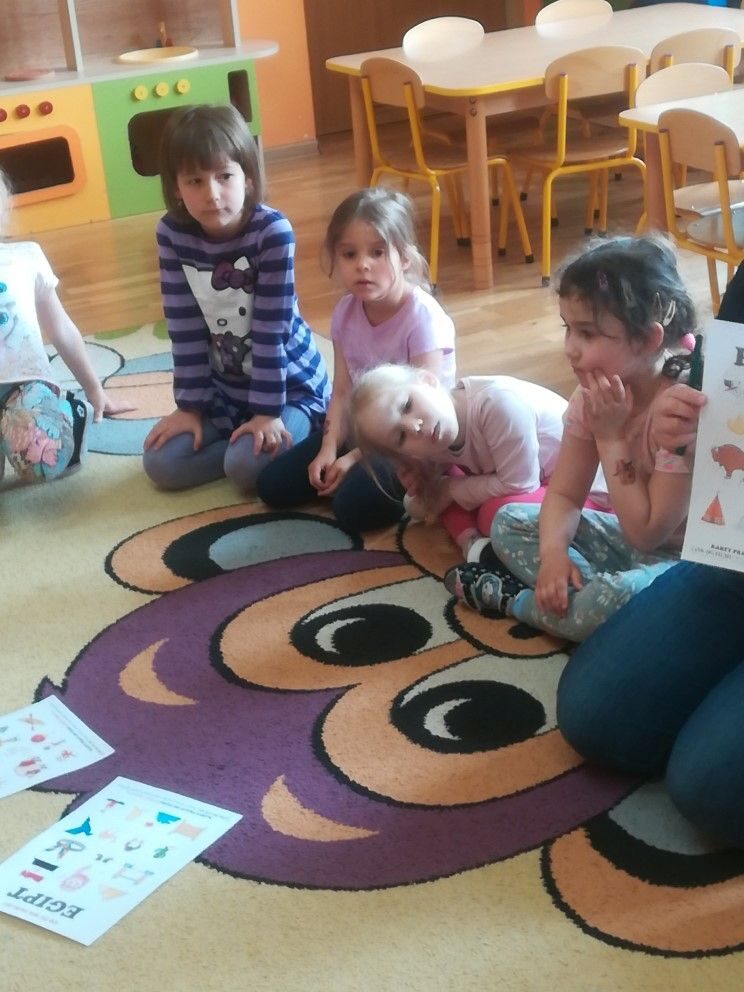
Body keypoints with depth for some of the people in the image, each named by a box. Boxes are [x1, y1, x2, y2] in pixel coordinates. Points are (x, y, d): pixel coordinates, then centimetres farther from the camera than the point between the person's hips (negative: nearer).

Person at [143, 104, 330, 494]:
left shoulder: (273, 232, -22)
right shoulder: (172, 233, -10)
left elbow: (271, 329, -21)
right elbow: (184, 328, -5)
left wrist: (267, 411, -20)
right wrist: (190, 405, -4)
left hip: (289, 385, -4)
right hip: (222, 388, 5)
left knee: (249, 465, -27)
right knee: (162, 464, -10)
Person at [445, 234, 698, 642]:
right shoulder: (594, 393, -6)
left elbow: (647, 532, -26)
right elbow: (563, 493, -4)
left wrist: (611, 436, -26)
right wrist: (553, 551, -25)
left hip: (684, 557, -7)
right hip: (628, 537, 8)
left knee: (623, 598, -38)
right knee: (509, 522, 1)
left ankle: (514, 599, -10)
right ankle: (597, 586, -16)